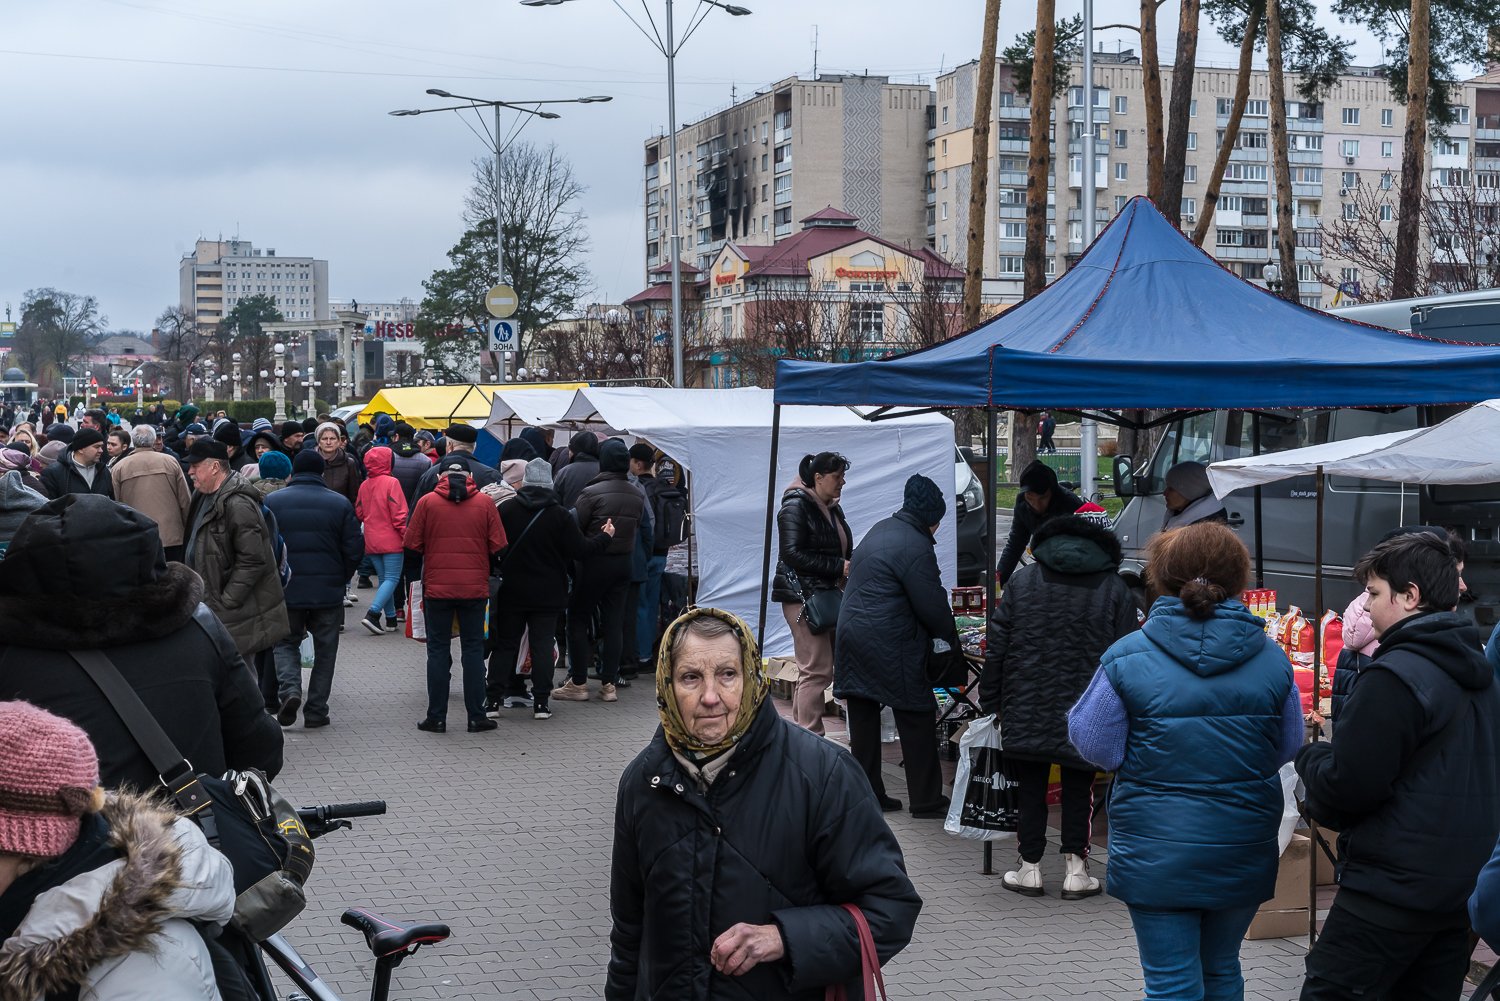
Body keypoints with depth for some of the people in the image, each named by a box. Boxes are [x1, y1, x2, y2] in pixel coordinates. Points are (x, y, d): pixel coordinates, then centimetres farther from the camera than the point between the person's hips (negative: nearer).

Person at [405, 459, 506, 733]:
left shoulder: (427, 502, -3)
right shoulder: (485, 503, 0)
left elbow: (412, 545, -1)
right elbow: (498, 547, -1)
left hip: (437, 587, -1)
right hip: (475, 587, 1)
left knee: (438, 651, 7)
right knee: (473, 650, 8)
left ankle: (436, 718, 8)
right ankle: (476, 717, 8)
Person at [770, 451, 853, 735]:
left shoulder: (832, 509, 18)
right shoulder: (796, 506, -9)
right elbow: (792, 553, -18)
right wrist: (839, 567, -19)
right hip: (802, 596, -9)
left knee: (811, 670, 11)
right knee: (818, 670, -12)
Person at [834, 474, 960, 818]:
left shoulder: (879, 530, 15)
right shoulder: (916, 547, -14)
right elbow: (932, 605, -12)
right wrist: (952, 638, 6)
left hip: (851, 633, 9)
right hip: (890, 645, -9)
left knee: (863, 721, 11)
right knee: (916, 723, 2)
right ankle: (926, 800, 7)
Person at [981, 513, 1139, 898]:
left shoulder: (1021, 581, 5)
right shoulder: (1116, 590, 1)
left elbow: (996, 647, 4)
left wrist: (990, 702, 10)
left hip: (1026, 709, 1)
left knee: (1030, 785, 9)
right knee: (1079, 787, 10)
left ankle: (1030, 866, 13)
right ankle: (1075, 868, 11)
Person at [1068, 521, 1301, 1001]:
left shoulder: (1127, 657, -13)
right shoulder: (1271, 659, -4)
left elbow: (1095, 745, -6)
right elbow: (1288, 748, 6)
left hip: (1156, 849, -3)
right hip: (1244, 849, 3)